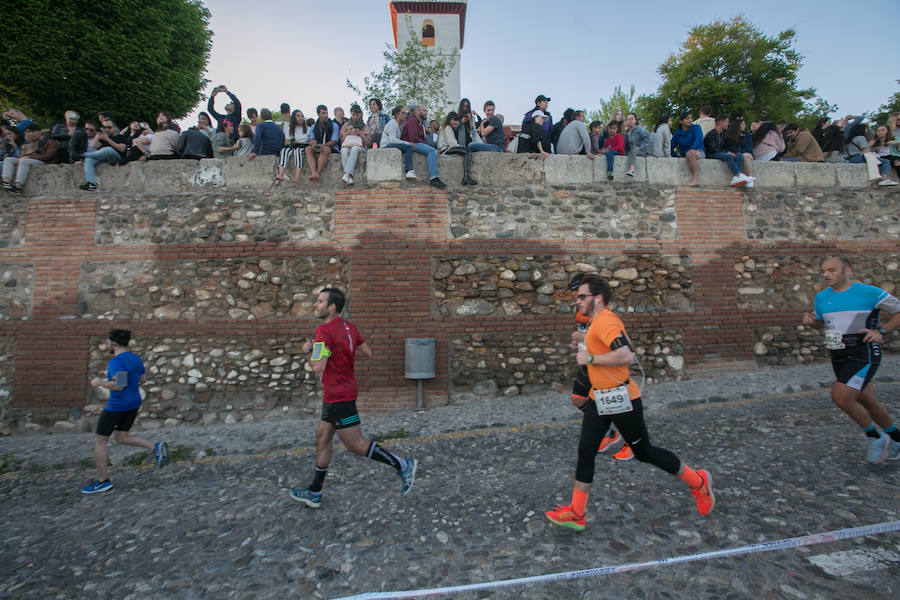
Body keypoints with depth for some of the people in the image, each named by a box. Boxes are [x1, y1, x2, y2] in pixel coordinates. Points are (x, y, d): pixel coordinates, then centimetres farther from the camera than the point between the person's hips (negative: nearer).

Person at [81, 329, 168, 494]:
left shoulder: (116, 362, -19)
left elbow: (119, 385, -28)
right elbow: (140, 380, 17)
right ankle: (155, 447, 0)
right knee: (122, 437, 20)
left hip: (117, 406, -8)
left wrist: (99, 383, -13)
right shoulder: (136, 359, 8)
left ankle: (102, 481, 15)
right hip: (134, 403, 8)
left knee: (100, 440, 8)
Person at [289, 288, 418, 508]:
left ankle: (402, 465, 6)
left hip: (338, 397, -10)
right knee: (322, 439, 18)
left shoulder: (325, 330, -20)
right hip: (335, 396, 10)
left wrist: (308, 349, -7)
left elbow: (318, 367, -25)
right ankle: (314, 494, 30)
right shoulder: (349, 327, 6)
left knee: (356, 444, -1)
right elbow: (368, 352, 13)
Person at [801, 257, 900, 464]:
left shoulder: (870, 293, -9)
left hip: (863, 355, -6)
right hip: (838, 357, 6)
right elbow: (821, 322, 21)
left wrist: (881, 331, -15)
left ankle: (875, 437, 7)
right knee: (867, 402, 17)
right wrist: (811, 321, -1)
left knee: (840, 397, -19)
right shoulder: (821, 297, 7)